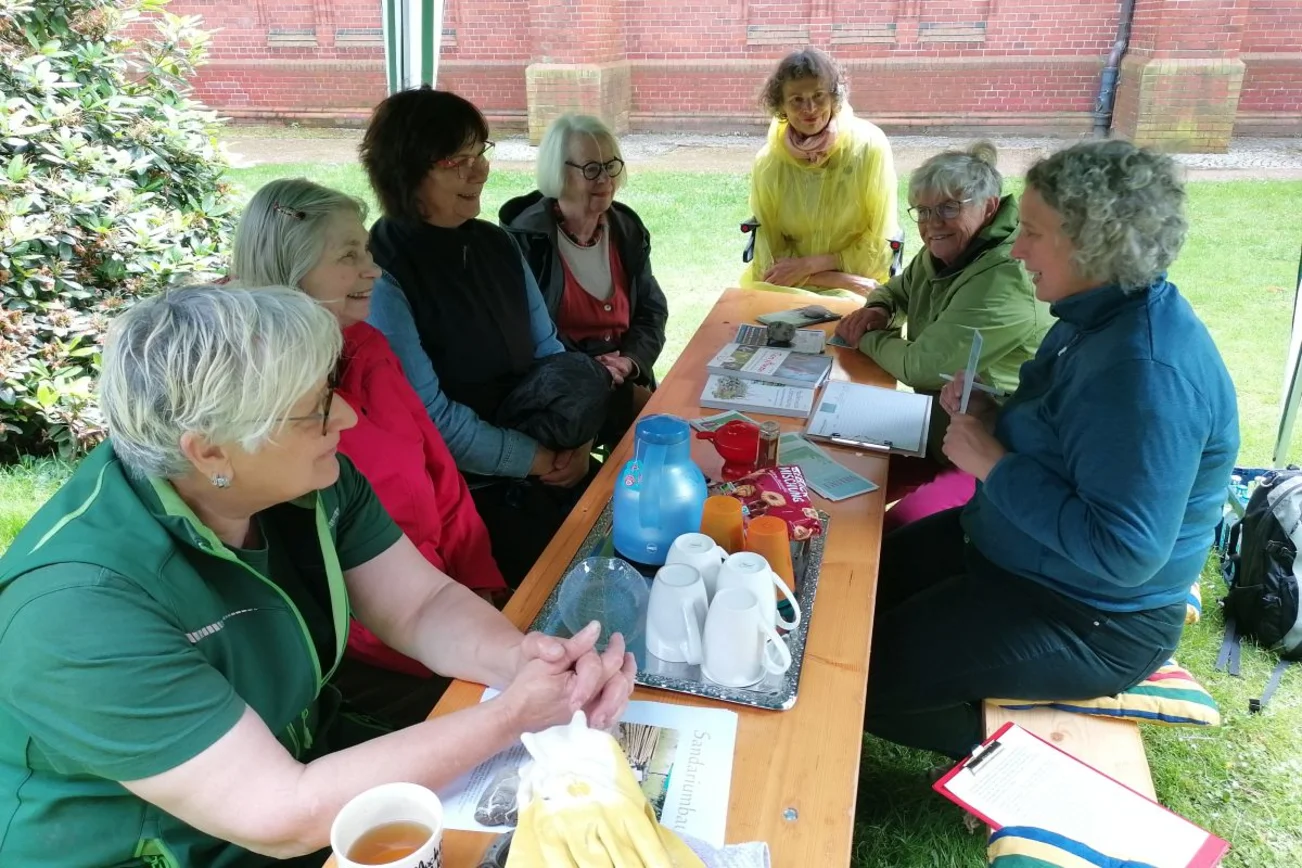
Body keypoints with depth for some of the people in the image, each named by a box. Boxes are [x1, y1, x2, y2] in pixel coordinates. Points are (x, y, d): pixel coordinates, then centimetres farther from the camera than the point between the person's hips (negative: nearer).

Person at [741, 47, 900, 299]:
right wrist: (840, 280, -15)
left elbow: (878, 247, -4)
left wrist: (809, 264, -13)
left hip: (858, 292, -2)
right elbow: (770, 260, -4)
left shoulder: (869, 147, -9)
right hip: (785, 287, 2)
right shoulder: (768, 163, -6)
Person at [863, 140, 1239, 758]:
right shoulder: (1100, 316, 1)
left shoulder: (1148, 371, -31)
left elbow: (1124, 552, -34)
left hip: (1088, 620, -10)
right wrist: (993, 416, -5)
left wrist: (993, 464, -27)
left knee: (865, 678, -9)